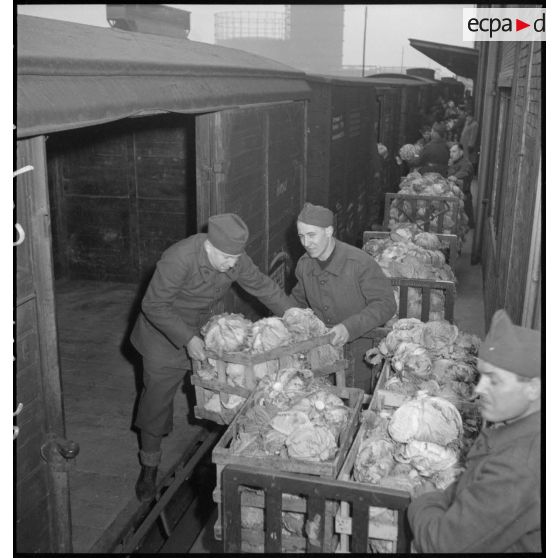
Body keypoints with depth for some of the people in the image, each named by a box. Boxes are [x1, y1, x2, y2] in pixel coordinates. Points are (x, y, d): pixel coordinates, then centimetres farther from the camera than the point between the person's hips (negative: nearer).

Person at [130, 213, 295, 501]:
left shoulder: (235, 259, -15)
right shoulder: (179, 259, -35)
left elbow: (263, 286, 0)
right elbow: (154, 305, -29)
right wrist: (187, 339, -33)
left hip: (201, 329, 5)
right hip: (164, 332, -5)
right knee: (157, 396, -1)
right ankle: (149, 467, 15)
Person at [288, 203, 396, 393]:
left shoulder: (360, 262, -21)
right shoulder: (304, 264, 0)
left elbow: (386, 303, -22)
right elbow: (298, 299, 18)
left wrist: (350, 327, -33)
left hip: (359, 344, -5)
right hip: (322, 344, 5)